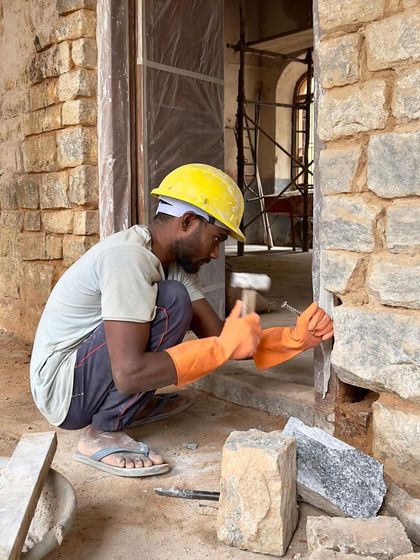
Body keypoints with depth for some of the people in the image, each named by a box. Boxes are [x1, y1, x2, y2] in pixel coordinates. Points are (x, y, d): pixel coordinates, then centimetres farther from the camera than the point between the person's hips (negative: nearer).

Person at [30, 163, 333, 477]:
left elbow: (217, 336, 1)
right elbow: (129, 374, -33)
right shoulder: (128, 257, -26)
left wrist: (295, 338, -9)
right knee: (172, 301, -24)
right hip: (61, 389, -9)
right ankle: (103, 434, -14)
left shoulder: (173, 263, 2)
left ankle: (135, 405, 11)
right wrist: (225, 346, -28)